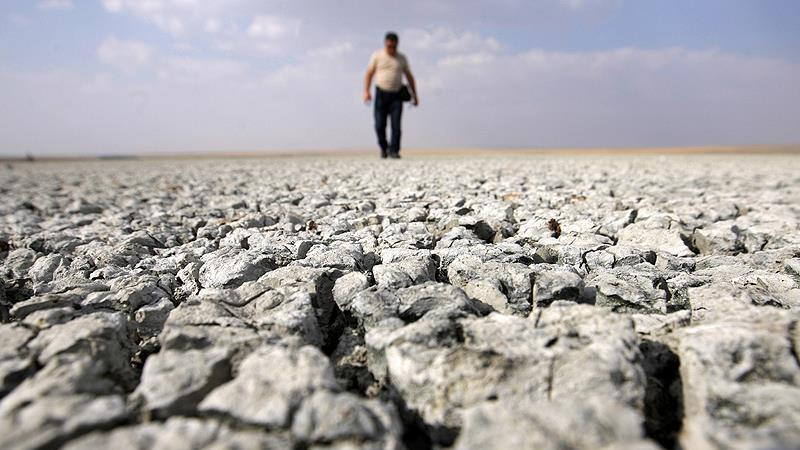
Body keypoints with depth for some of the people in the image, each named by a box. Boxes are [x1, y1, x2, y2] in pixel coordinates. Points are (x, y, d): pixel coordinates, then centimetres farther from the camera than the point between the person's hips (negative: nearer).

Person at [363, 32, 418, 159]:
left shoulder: (402, 58, 10)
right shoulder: (377, 56, 5)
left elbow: (409, 77, 15)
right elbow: (369, 74, 4)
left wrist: (414, 95, 10)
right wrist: (366, 91, -8)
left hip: (396, 96, 1)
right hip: (381, 94, -1)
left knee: (396, 125, -10)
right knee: (380, 125, -3)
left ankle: (394, 151, -5)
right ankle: (383, 147, 19)